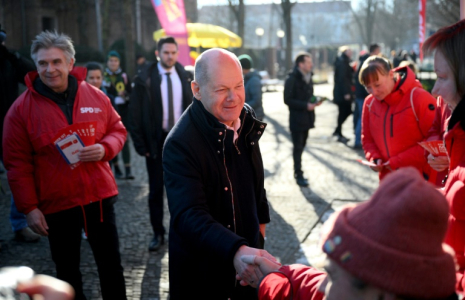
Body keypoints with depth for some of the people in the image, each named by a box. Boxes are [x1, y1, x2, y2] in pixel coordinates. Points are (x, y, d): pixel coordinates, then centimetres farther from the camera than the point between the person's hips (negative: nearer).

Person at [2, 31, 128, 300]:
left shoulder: (95, 96, -1)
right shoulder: (22, 108, -7)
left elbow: (118, 129, 10)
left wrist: (105, 149, -12)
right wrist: (29, 208, -7)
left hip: (100, 196, 2)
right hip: (56, 204, -2)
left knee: (111, 263, 13)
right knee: (67, 269, 12)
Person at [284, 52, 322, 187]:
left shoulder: (308, 78, 11)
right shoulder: (292, 79, -13)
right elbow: (287, 100, -16)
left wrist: (314, 102, -1)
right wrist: (306, 105, -21)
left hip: (306, 119, 7)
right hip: (296, 119, -7)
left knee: (301, 146, 13)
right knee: (298, 147, -3)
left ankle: (298, 171, 23)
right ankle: (298, 175, 3)